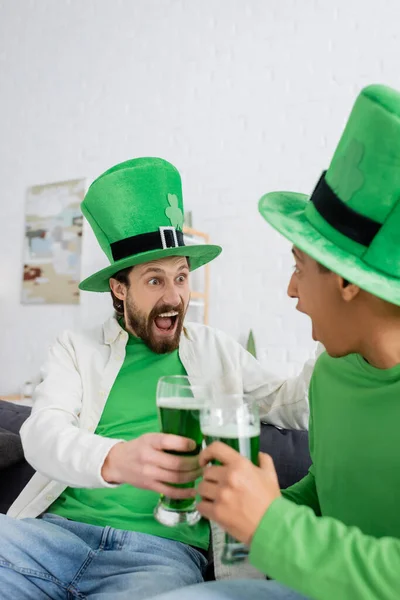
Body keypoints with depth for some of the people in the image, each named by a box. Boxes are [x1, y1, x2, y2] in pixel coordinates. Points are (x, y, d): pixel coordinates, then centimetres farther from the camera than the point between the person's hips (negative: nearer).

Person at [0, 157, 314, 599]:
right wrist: (114, 460, -29)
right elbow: (41, 434, -7)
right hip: (57, 527, 1)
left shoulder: (217, 350, 14)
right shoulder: (76, 349, 9)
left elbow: (289, 407, 16)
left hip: (164, 547, 0)